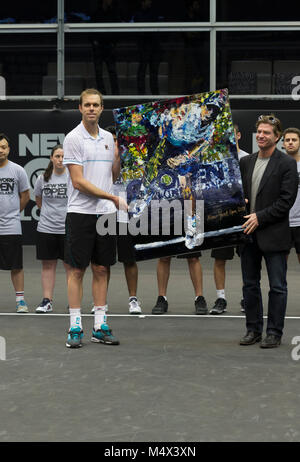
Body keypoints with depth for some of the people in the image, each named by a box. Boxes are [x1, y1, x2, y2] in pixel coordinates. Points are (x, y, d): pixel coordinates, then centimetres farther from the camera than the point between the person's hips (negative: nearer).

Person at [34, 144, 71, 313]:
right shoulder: (43, 179, 4)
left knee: (70, 265, 3)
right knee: (48, 264, 5)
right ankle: (47, 301, 9)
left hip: (68, 229, -2)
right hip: (46, 228, 2)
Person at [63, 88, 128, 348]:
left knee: (101, 269, 7)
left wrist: (119, 155, -1)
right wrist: (112, 197, -15)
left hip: (106, 213, 5)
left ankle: (100, 327, 12)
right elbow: (78, 182, -13)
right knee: (77, 270, -2)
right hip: (81, 212, -5)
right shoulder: (73, 138, -7)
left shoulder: (108, 138, 11)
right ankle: (75, 327, 3)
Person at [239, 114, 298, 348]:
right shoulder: (246, 162, 12)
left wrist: (260, 217, -16)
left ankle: (274, 333, 7)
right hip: (249, 234, 6)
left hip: (274, 235, -6)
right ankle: (254, 329, 21)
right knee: (250, 284, 11)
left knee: (277, 286, 1)